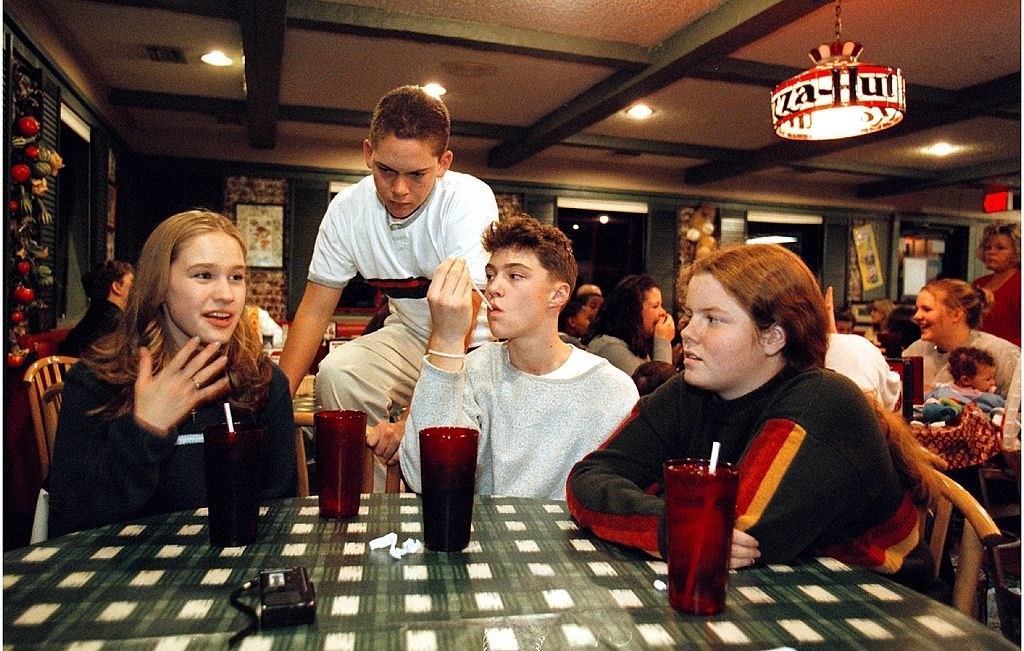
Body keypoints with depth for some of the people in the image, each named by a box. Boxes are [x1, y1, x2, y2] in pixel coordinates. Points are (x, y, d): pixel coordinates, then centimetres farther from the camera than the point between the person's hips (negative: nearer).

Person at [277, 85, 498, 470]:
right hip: (410, 335, 4)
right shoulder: (348, 208, -10)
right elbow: (316, 310, -4)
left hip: (480, 342, -3)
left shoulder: (471, 200, -24)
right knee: (336, 373, -22)